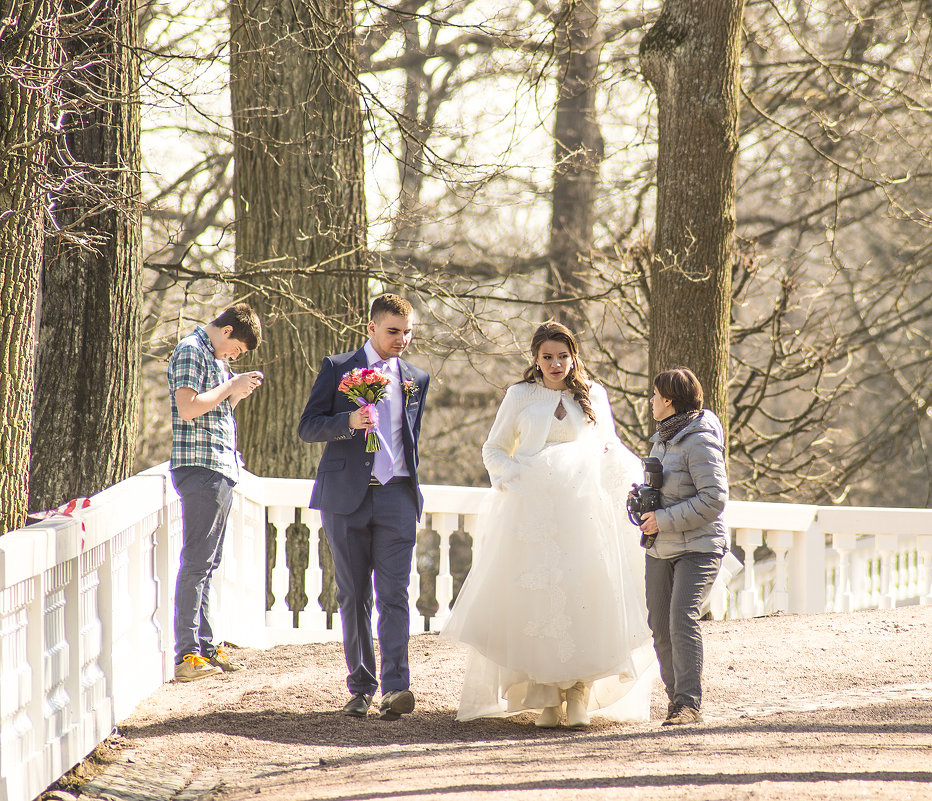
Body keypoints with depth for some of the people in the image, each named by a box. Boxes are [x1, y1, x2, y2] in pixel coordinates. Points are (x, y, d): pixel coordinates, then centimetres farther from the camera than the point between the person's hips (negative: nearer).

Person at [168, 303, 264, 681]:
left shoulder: (214, 357, 22)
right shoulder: (190, 352, -8)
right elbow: (188, 407, -20)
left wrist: (238, 394, 11)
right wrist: (231, 387, -11)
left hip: (220, 468, 10)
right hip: (200, 468, -10)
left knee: (207, 563, 12)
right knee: (196, 562, -11)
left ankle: (204, 648, 16)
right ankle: (187, 654, -12)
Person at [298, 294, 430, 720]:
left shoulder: (416, 378, 14)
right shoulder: (337, 369, 4)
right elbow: (307, 426, -1)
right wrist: (348, 422, -18)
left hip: (396, 494, 1)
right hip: (347, 494, -1)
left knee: (394, 594, -11)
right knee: (353, 596, 4)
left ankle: (395, 686, -18)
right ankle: (361, 687, 11)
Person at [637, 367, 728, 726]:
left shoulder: (699, 441, -14)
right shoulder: (662, 438, 14)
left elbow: (714, 499, -20)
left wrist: (664, 520, -20)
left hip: (697, 548, -9)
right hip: (661, 549, 9)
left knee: (683, 619, -18)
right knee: (660, 625, 7)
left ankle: (689, 703, -19)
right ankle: (676, 694, 18)